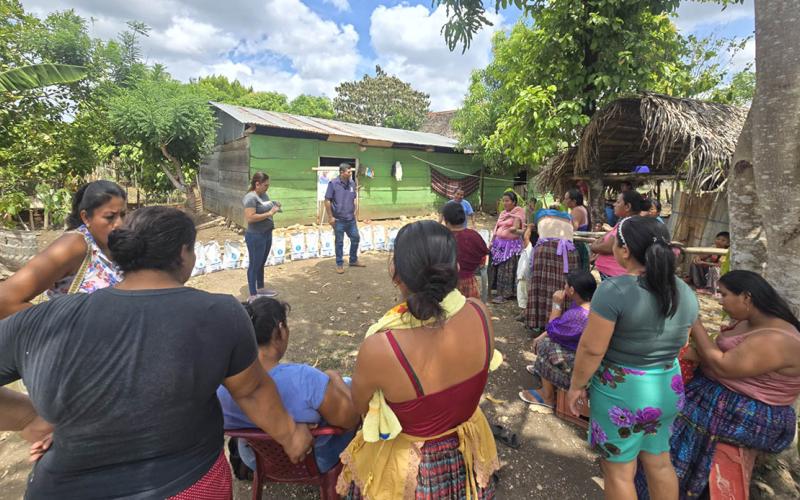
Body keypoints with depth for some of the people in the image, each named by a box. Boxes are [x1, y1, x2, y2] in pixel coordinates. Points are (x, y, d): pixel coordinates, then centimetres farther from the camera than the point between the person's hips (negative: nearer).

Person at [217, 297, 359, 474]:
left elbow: (231, 425, -2)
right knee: (351, 386, 18)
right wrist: (335, 378, -9)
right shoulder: (306, 379, -39)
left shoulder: (220, 384, -24)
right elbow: (350, 419, -25)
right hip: (316, 461, -4)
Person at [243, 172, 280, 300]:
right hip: (256, 236, -9)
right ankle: (253, 295, 11)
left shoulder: (264, 195, 8)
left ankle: (260, 288, 34)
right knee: (254, 265, 1)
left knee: (262, 263, 20)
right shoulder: (251, 198, -18)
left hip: (267, 234, 9)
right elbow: (250, 218, -27)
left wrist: (275, 206, 2)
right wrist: (269, 213, -24)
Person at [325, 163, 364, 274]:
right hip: (338, 219, -5)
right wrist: (330, 217, -12)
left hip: (351, 218, 5)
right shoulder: (333, 183, -12)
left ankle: (353, 260, 30)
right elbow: (327, 201, -10)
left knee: (356, 238, 13)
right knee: (339, 242, 5)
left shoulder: (352, 183, 3)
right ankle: (339, 264, 18)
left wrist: (355, 210, 6)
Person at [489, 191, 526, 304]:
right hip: (499, 243, 7)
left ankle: (504, 294, 3)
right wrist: (492, 241, 9)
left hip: (511, 244, -7)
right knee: (498, 268, 6)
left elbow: (516, 228, -18)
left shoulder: (518, 212, -6)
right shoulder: (502, 213, 14)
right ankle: (500, 291, 18)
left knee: (506, 269, -5)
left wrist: (514, 230, -39)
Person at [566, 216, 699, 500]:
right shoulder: (685, 292, -2)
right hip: (668, 391, 7)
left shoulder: (615, 290, -25)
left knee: (619, 471, 13)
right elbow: (677, 343, 11)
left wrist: (576, 385, -7)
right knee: (659, 463, 25)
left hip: (621, 393, -6)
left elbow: (591, 349, -21)